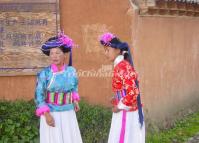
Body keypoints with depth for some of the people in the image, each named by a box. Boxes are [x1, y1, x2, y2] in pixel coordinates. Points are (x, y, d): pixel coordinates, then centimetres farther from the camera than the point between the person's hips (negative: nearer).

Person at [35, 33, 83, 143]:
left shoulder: (71, 71, -2)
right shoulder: (44, 73, -13)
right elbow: (39, 96, -11)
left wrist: (75, 100, 10)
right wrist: (46, 114, -18)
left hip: (68, 113, 4)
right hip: (51, 113, -3)